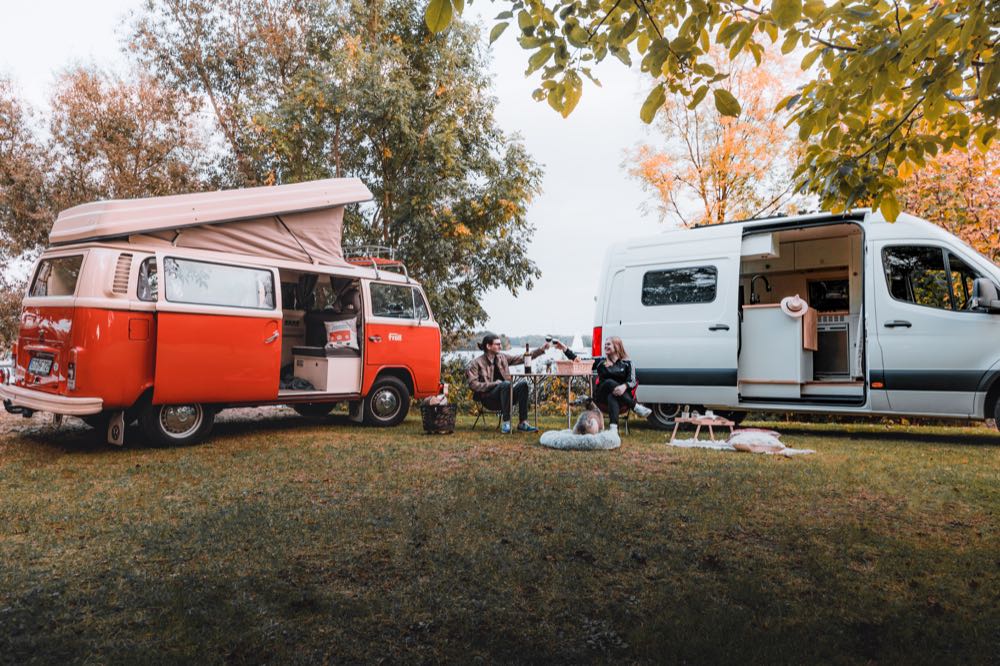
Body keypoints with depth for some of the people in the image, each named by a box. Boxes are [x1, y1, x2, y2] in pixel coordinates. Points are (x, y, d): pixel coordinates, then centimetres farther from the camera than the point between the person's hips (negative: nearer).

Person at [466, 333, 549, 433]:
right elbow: (473, 384, -10)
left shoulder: (502, 357, 12)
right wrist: (494, 384, -18)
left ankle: (523, 423, -23)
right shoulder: (476, 363, -3)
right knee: (506, 384, -33)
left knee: (523, 384, -21)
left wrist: (541, 349, 5)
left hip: (504, 396, 5)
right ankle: (505, 422, -30)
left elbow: (522, 358, 13)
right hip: (488, 398, -5)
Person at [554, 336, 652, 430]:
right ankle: (636, 407, -35)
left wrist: (624, 386, -28)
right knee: (610, 383, -33)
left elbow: (632, 381, -4)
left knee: (612, 397, -37)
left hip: (621, 395, -1)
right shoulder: (601, 361, 17)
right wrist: (565, 349, 2)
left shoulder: (627, 363, 10)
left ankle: (614, 428, -56)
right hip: (602, 396, 1)